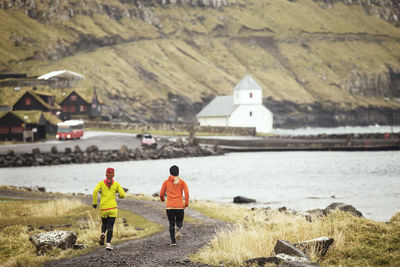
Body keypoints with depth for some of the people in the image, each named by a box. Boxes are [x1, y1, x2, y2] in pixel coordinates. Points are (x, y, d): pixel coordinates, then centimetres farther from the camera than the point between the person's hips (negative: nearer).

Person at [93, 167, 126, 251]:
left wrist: (94, 202, -2)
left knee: (104, 223, 25)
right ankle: (108, 244, -20)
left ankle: (102, 234, -6)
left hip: (103, 208, 2)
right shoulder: (116, 184, 5)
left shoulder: (101, 183, 7)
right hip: (112, 208, -1)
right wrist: (120, 195, 23)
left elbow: (95, 191, -10)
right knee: (110, 227, -1)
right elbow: (123, 195, -2)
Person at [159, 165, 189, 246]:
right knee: (179, 221, 16)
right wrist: (186, 204, 2)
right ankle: (178, 229, -19)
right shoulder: (182, 182, 5)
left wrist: (162, 199, 30)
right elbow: (186, 193, -6)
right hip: (180, 206, 0)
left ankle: (173, 241, -3)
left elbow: (161, 194, 8)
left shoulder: (166, 182, 5)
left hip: (169, 206, 0)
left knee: (171, 224, 8)